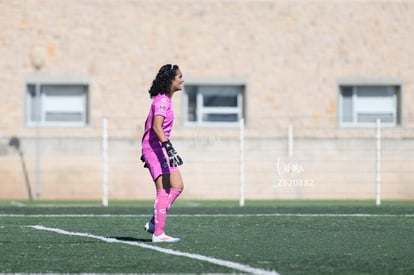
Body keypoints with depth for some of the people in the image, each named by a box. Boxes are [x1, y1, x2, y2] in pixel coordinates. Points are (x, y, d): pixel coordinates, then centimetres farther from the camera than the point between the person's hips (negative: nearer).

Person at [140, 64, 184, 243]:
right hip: (155, 148, -10)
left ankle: (153, 223, 14)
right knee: (164, 191, -11)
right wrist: (169, 147, -36)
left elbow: (149, 124, 23)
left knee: (177, 187, 9)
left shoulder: (164, 99, 15)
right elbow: (157, 126, -28)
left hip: (160, 149, 10)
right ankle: (158, 234, -11)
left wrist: (147, 152, 28)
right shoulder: (162, 101, -15)